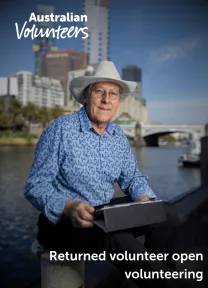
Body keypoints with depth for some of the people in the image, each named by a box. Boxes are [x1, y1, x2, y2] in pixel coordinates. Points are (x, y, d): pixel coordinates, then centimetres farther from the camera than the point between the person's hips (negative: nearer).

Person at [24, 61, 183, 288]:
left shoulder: (118, 136, 6)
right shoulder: (61, 129, -13)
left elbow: (132, 177, 11)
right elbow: (36, 187, -15)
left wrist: (144, 199, -11)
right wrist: (69, 207, -32)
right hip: (63, 220, -6)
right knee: (118, 239, -33)